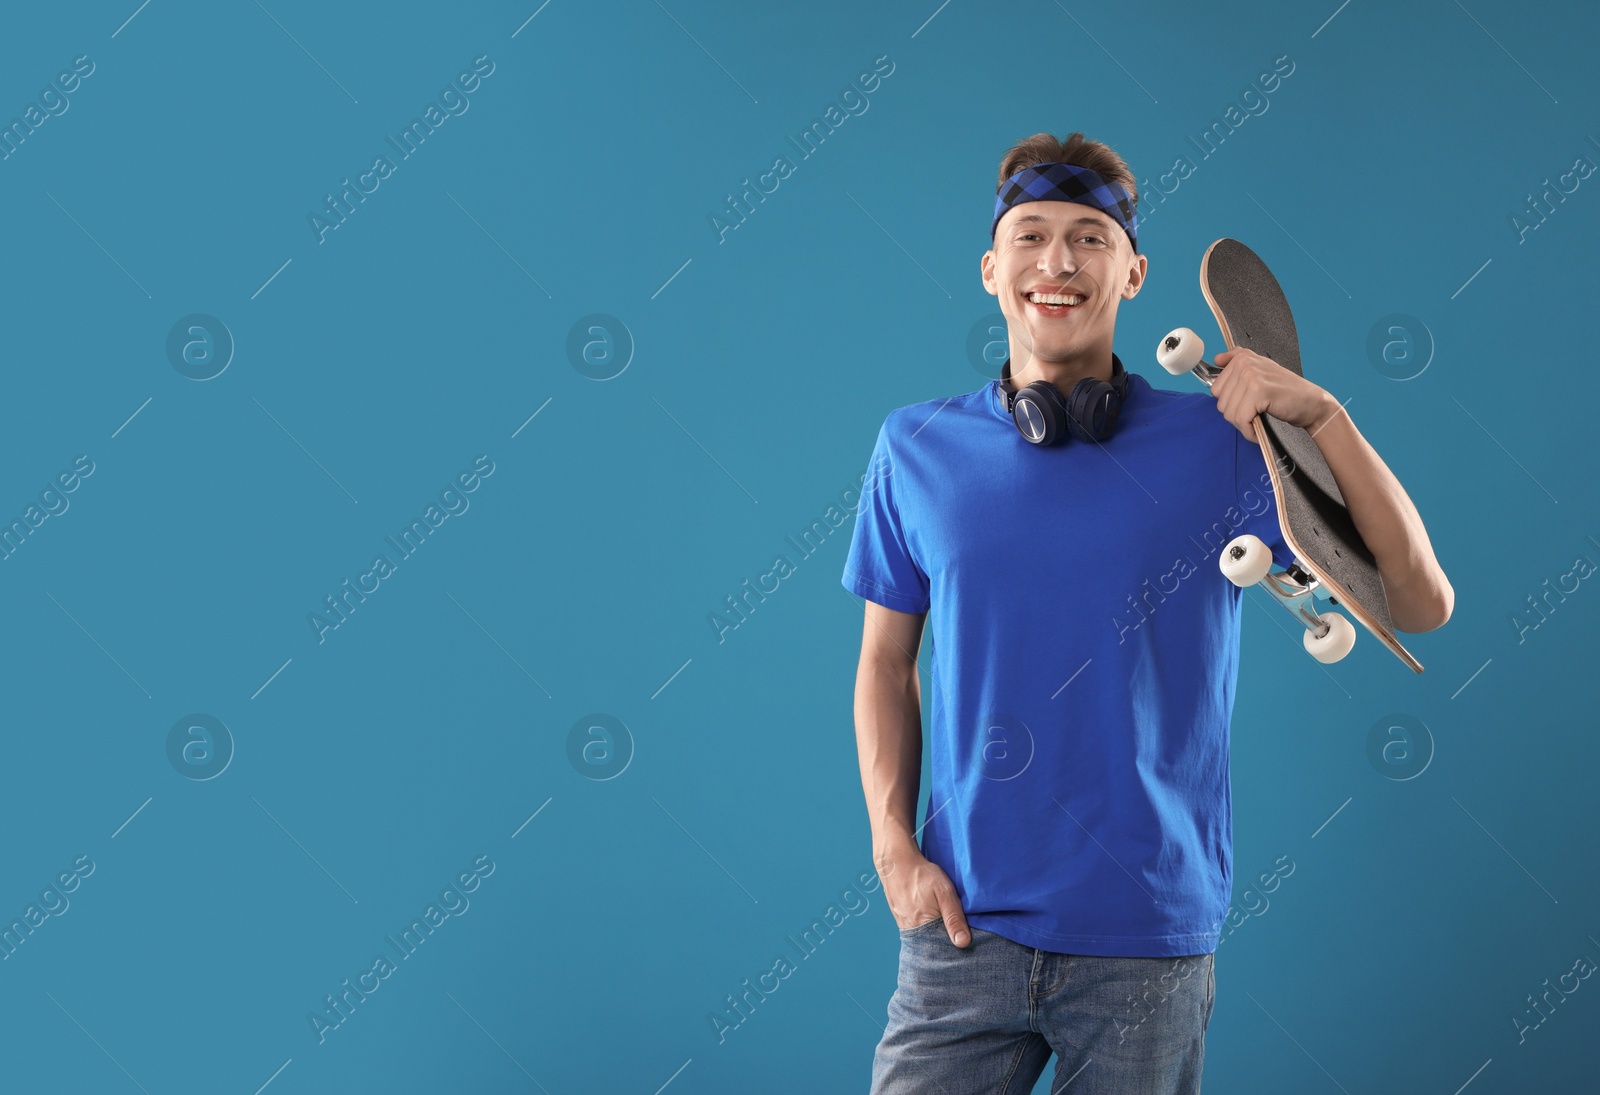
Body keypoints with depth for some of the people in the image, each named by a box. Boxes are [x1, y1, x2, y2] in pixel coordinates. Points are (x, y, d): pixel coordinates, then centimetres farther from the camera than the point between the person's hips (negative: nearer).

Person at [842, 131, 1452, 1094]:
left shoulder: (1219, 443, -2)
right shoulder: (919, 449, 3)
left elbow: (1422, 606, -7)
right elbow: (887, 662, 11)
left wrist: (1324, 416, -17)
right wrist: (893, 845, -1)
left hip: (1150, 939, 0)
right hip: (965, 925, 1)